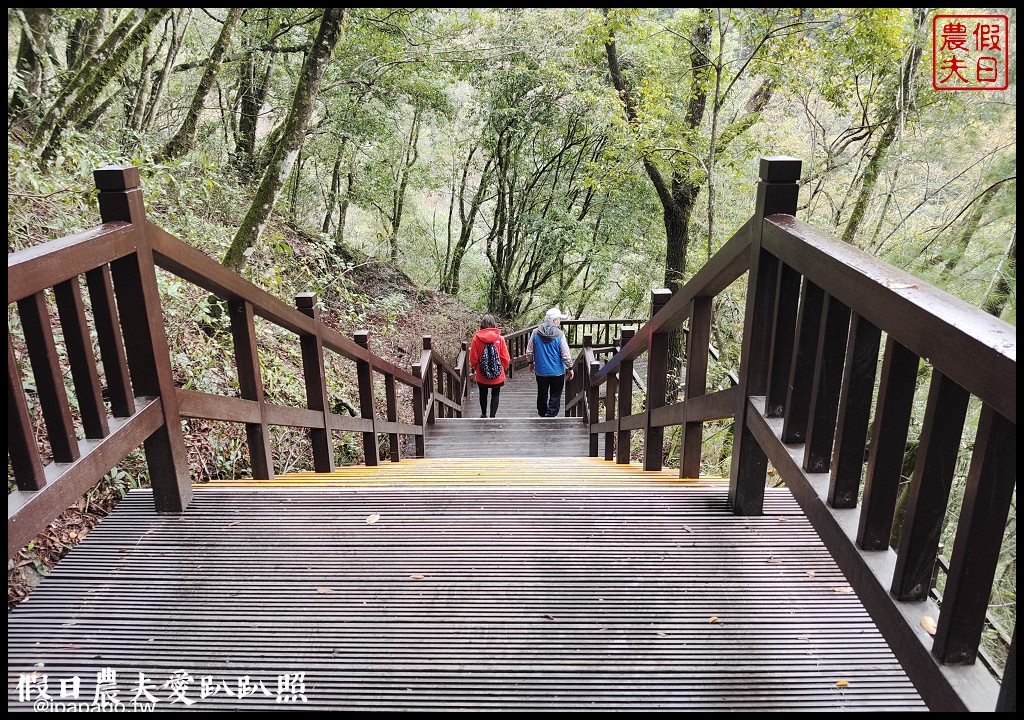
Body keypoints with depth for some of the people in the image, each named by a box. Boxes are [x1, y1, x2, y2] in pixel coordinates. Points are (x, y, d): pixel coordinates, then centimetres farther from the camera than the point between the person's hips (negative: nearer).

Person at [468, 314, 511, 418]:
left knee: (483, 394, 21)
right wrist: (503, 369, 12)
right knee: (495, 395, 14)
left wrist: (475, 368, 15)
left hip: (481, 375, 1)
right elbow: (506, 358, -7)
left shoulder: (476, 338, -11)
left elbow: (473, 358, -5)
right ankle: (492, 416, 6)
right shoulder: (499, 338, -12)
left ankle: (484, 414, 38)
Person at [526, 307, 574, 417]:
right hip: (557, 371, -4)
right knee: (555, 396, 6)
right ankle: (550, 416, 0)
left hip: (540, 371, 4)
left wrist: (531, 363, 21)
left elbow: (529, 352, 3)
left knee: (542, 394, 19)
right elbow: (566, 354, -11)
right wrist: (570, 368, 2)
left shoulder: (536, 333, -5)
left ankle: (542, 414, 34)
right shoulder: (559, 334, -15)